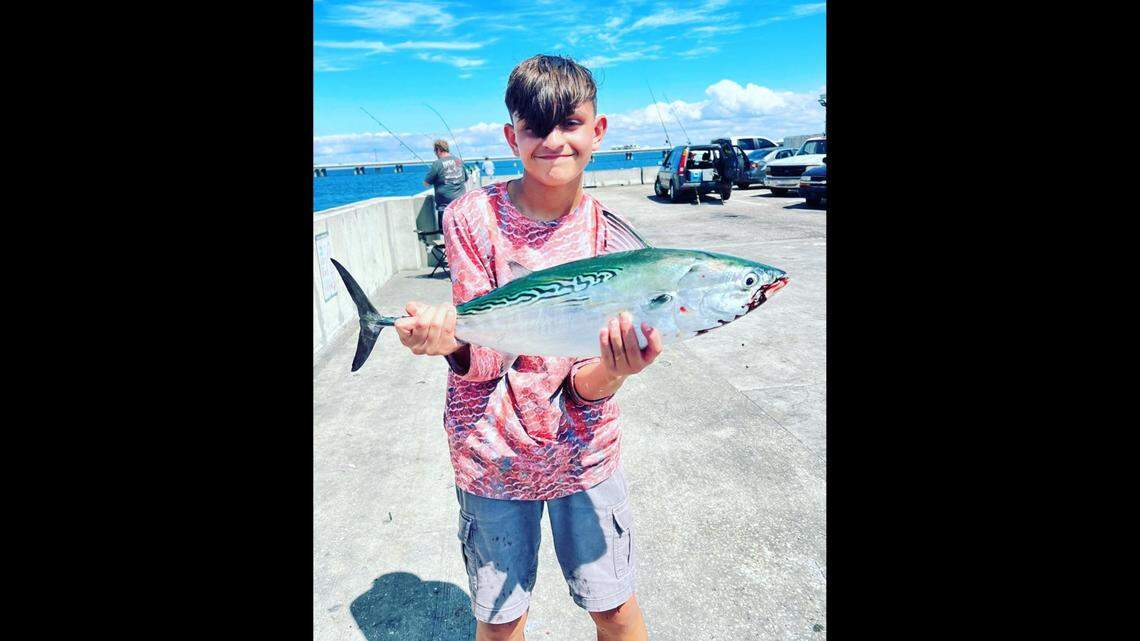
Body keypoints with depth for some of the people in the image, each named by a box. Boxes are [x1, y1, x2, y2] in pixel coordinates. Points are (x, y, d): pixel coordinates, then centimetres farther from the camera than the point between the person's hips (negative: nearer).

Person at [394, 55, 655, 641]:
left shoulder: (610, 237, -9)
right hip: (493, 453, 0)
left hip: (583, 449, 1)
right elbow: (481, 361, -14)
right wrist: (449, 339, -36)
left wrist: (613, 371, -34)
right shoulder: (473, 216, -11)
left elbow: (581, 389, -12)